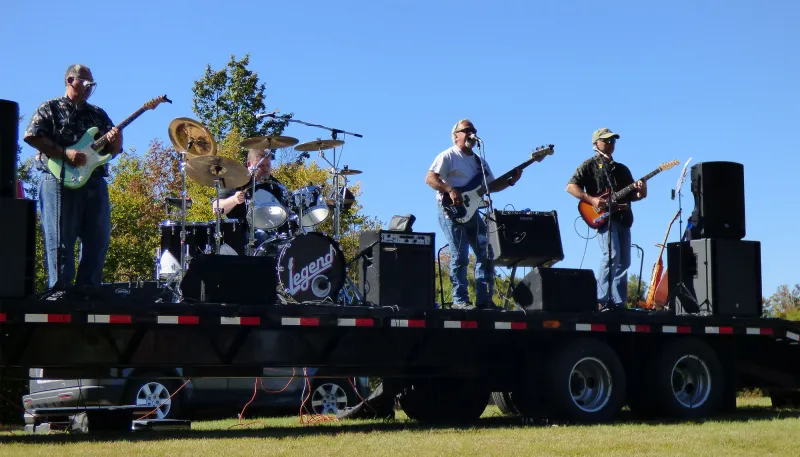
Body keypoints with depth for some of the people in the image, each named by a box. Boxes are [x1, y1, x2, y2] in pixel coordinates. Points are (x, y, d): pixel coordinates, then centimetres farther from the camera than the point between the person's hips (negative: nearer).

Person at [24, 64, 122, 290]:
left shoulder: (98, 114, 21)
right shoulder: (50, 108, 6)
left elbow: (112, 151, 19)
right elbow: (31, 136, -8)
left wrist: (115, 141, -6)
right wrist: (65, 153, -15)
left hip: (95, 183, 6)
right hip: (61, 180, -5)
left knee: (98, 239, 1)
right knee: (60, 240, -7)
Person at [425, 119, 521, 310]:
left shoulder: (479, 161, 22)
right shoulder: (448, 156, -2)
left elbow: (490, 186, 22)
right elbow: (430, 178, -13)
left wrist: (510, 181, 6)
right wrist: (450, 190, -25)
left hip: (471, 212, 8)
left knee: (486, 253, 1)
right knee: (460, 256, -11)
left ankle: (484, 300, 5)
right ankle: (460, 300, -7)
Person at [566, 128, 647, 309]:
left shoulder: (622, 169, 24)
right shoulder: (590, 165, 5)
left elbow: (631, 195, 23)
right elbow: (571, 187, -5)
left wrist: (640, 193, -1)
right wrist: (592, 200, -17)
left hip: (623, 219, 7)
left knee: (624, 262, 3)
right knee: (612, 255, -22)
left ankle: (619, 303, 7)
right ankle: (602, 300, -18)